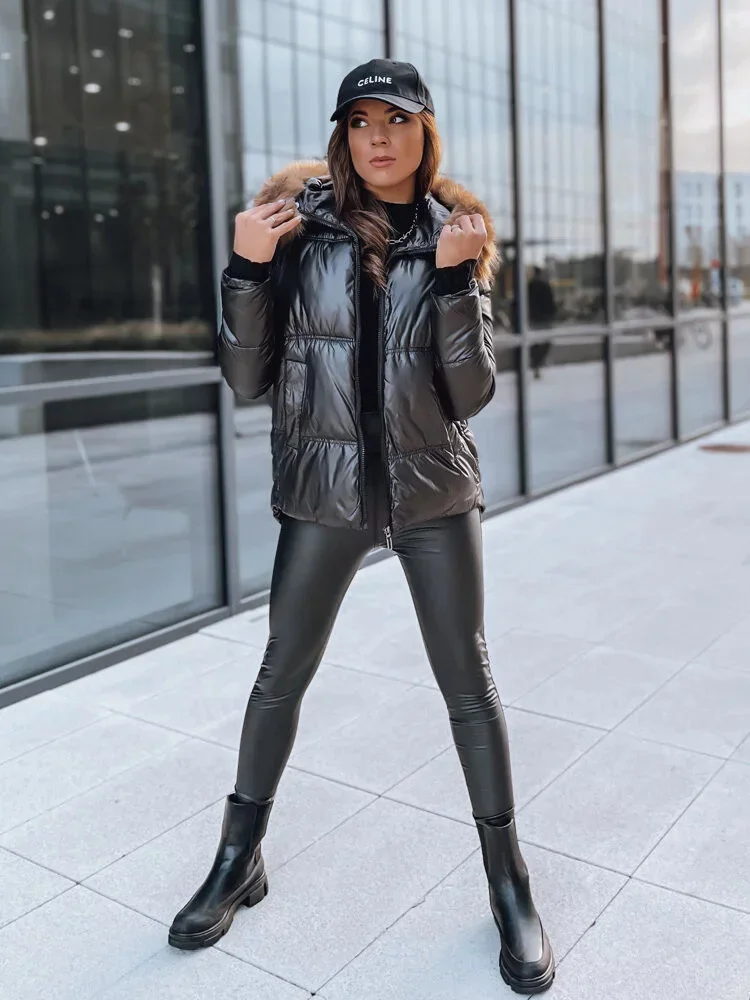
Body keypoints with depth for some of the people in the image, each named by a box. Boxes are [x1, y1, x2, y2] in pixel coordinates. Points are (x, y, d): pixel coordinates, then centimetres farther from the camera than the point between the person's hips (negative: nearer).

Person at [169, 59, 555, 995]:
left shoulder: (457, 234, 1)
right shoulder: (301, 224, -2)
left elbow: (469, 394, -6)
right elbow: (248, 379, -3)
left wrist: (456, 281, -17)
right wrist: (247, 269, -16)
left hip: (434, 486, 1)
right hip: (323, 486, 0)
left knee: (467, 679, 6)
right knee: (282, 673, 9)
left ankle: (508, 879, 23)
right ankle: (239, 857, 29)